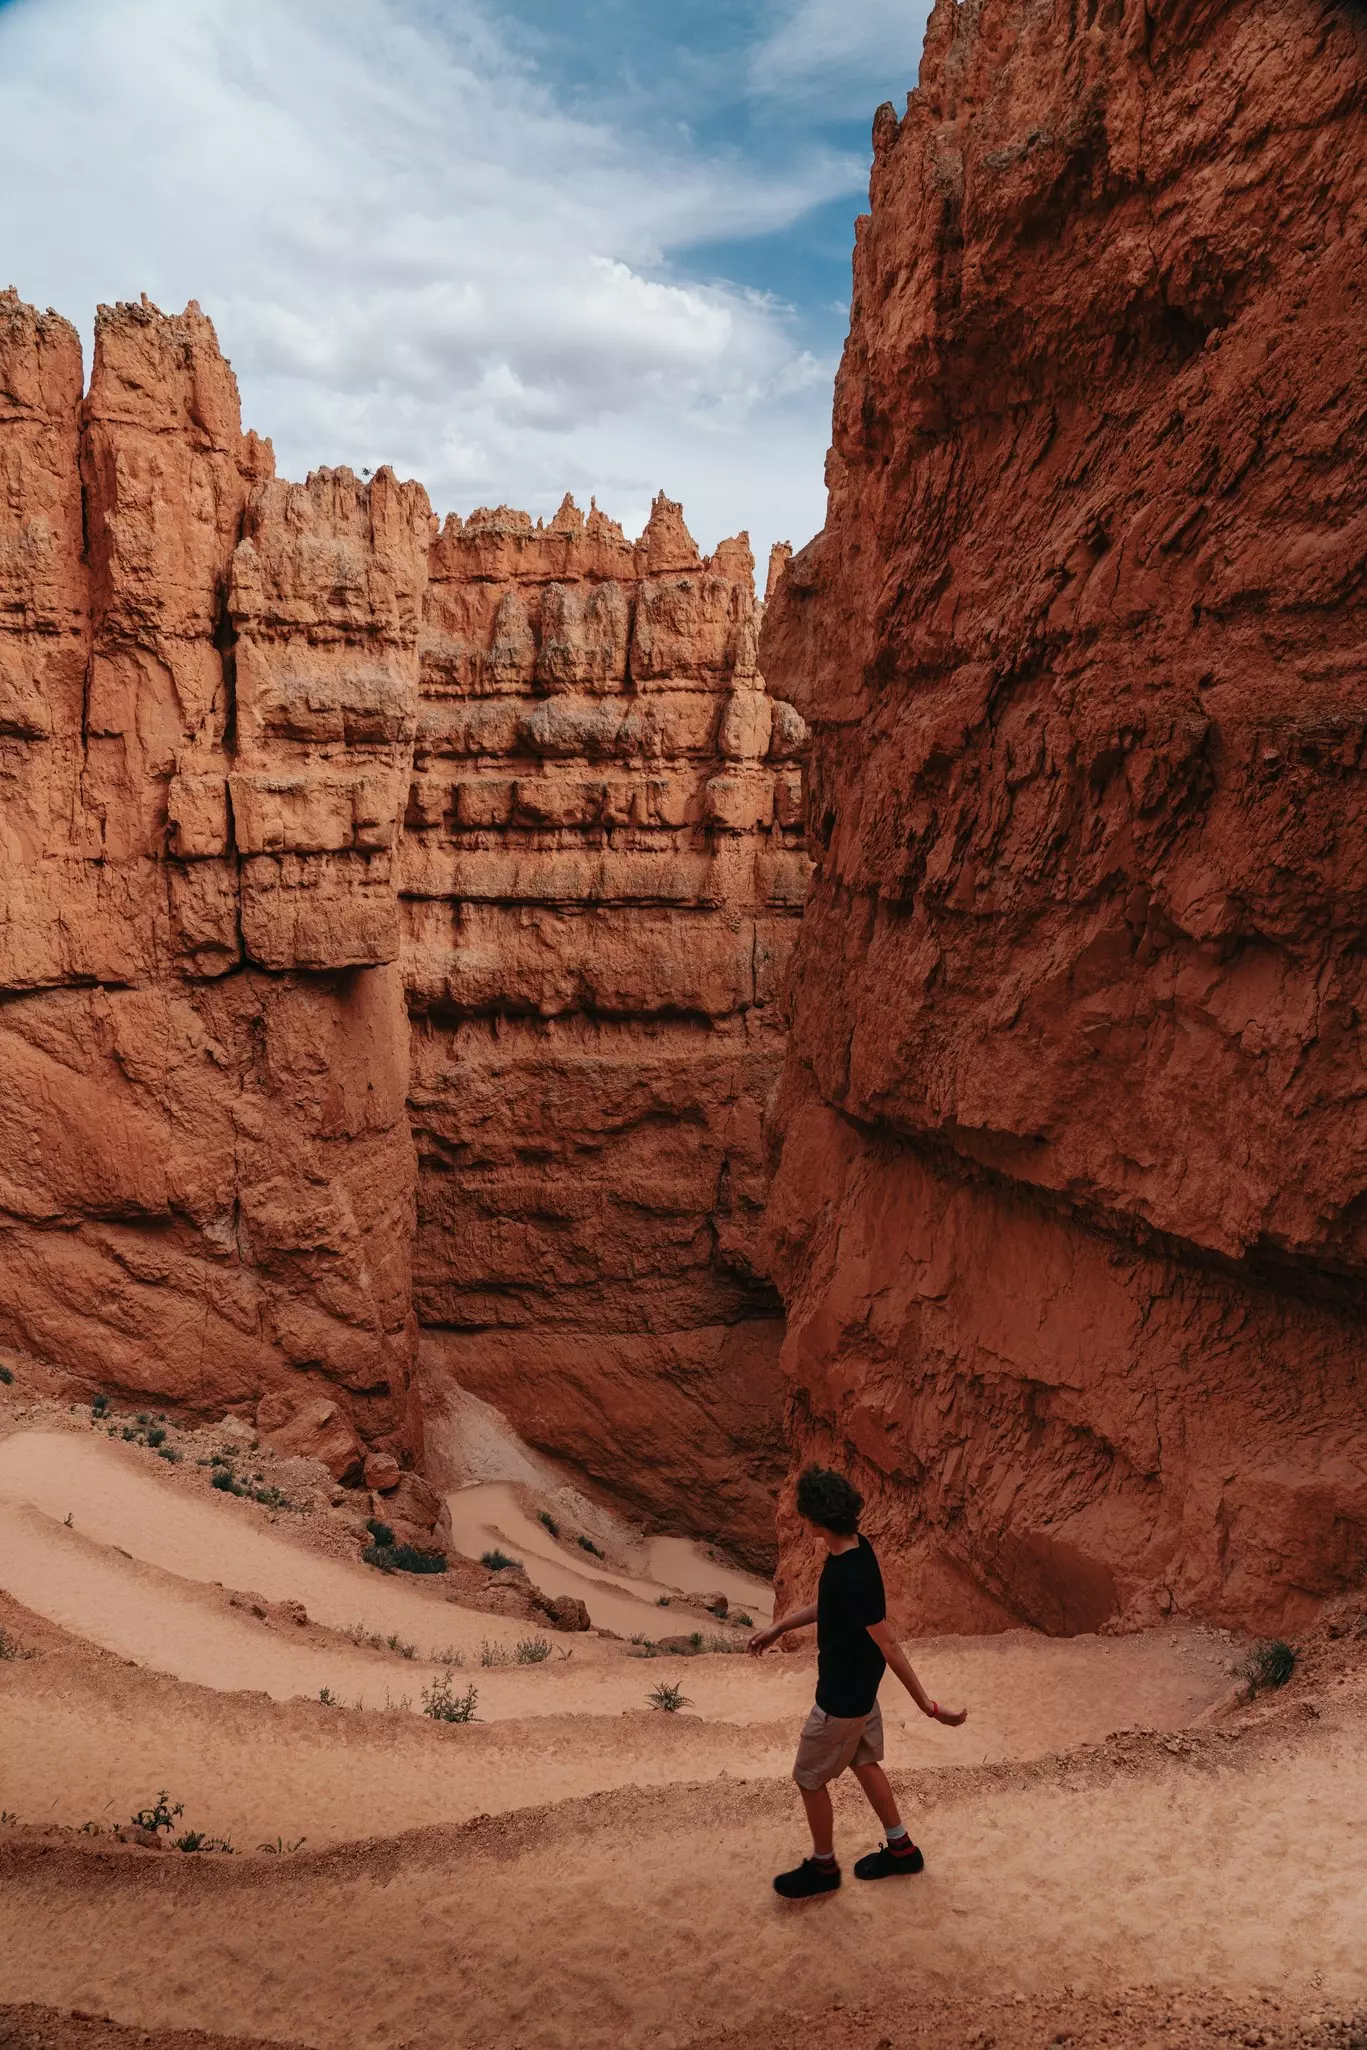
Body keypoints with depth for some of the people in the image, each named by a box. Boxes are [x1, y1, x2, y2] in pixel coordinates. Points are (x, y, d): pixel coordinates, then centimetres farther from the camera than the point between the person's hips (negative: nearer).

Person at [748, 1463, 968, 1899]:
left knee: (809, 1777, 12)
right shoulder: (852, 1549, -7)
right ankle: (901, 1850, 42)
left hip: (842, 1697, -9)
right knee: (863, 1762, 25)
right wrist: (779, 1627, 19)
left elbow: (888, 1645, -29)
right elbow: (829, 1603, 12)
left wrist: (927, 1705, -20)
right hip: (859, 1684, 9)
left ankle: (822, 1867, 32)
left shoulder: (853, 1576, -35)